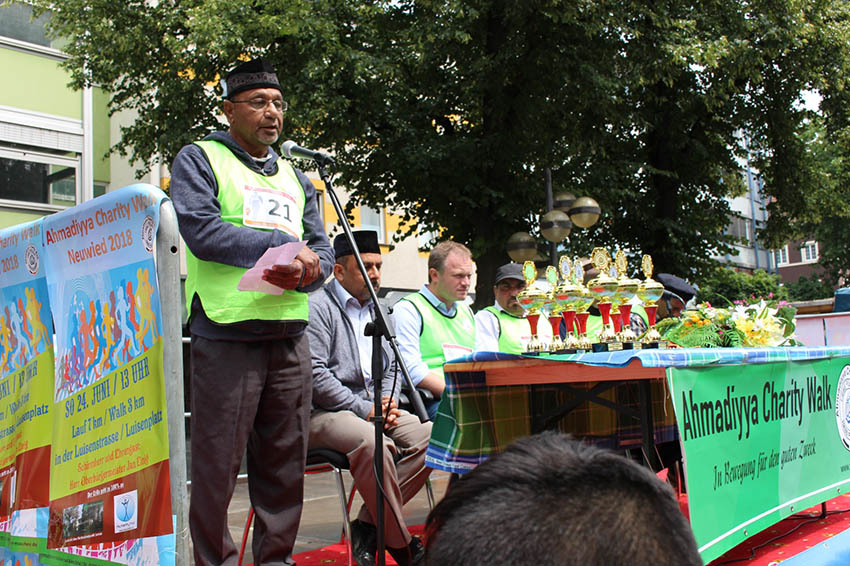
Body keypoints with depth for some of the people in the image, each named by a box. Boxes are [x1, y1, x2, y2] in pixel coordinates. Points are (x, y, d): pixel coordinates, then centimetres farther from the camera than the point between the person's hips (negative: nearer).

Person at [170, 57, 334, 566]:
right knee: (217, 462, -4)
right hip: (226, 336, -5)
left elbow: (322, 246, 15)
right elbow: (201, 230, -11)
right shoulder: (200, 159, 5)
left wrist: (309, 269, -9)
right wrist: (283, 248, -10)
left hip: (291, 337, 6)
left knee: (286, 461, 8)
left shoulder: (294, 176, 22)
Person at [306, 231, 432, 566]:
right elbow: (315, 375, -15)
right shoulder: (318, 307, -5)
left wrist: (387, 401, 2)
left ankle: (369, 523, -14)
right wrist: (364, 409, -15)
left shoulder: (377, 311, 21)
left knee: (430, 435, -17)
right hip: (324, 413, -8)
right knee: (372, 442, -36)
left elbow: (392, 367, 24)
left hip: (372, 410, 8)